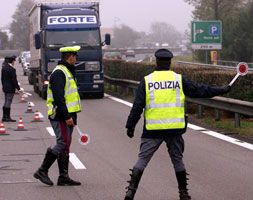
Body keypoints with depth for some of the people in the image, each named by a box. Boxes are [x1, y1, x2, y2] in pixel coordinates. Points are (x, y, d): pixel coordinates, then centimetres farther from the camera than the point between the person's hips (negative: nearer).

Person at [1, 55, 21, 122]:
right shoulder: (12, 69, -17)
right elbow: (14, 80, -17)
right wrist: (18, 88, -12)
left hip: (5, 88, 8)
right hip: (10, 88, -8)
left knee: (6, 102, 14)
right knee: (8, 102, -5)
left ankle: (4, 117, 16)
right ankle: (8, 117, -3)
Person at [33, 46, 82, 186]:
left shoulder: (67, 72, 20)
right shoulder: (59, 73, -14)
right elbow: (58, 97, -22)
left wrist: (72, 117, 22)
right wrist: (67, 116, -23)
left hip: (67, 115, 10)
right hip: (61, 116, -10)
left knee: (65, 145, 9)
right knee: (63, 143, -12)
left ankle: (64, 177, 12)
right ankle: (42, 171, -7)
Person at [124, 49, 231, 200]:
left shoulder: (147, 81, 1)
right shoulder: (179, 79, 2)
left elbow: (137, 106, -1)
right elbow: (200, 91, 6)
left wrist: (130, 126, 5)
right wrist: (222, 90, 18)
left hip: (152, 130, 0)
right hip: (174, 129, 1)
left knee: (142, 159, 4)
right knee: (177, 160, 14)